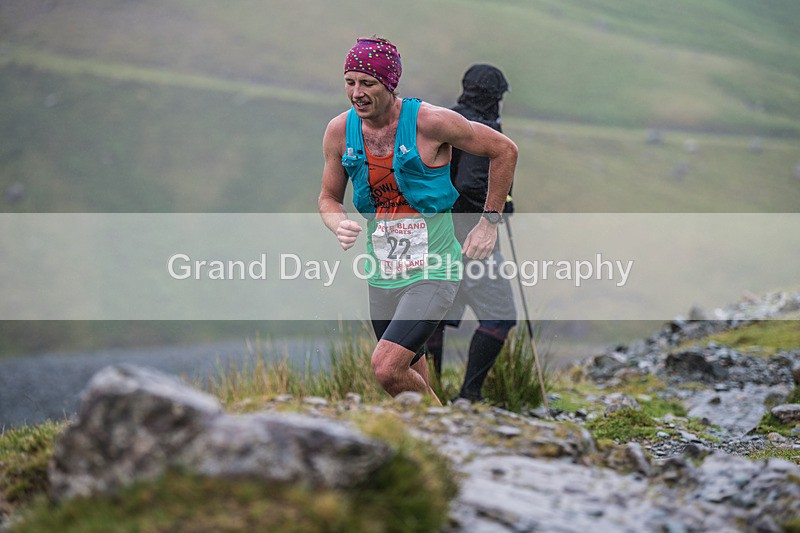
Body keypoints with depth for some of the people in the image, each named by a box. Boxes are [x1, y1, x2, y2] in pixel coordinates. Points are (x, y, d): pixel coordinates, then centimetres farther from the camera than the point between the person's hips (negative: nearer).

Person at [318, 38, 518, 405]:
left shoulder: (430, 121, -15)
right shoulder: (339, 131, -2)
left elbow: (504, 151, -3)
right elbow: (329, 197, 12)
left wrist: (490, 221, -2)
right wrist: (339, 226, -12)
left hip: (432, 273, -6)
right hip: (381, 275, 6)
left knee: (386, 367, -20)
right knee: (410, 373, 17)